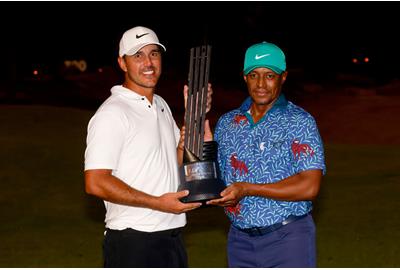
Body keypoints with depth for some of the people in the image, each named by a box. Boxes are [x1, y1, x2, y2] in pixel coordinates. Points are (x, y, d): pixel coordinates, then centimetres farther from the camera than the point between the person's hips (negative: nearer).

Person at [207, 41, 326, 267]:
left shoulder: (300, 122, -7)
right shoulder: (227, 123, 10)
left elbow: (309, 187, -16)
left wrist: (247, 189, -18)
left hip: (288, 238, -5)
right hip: (240, 238, 5)